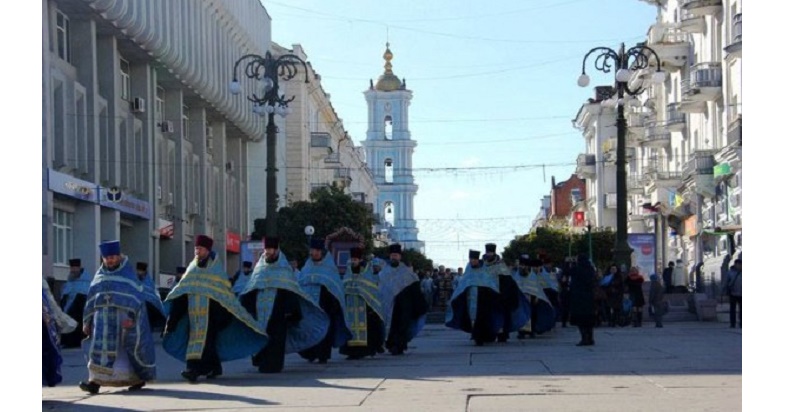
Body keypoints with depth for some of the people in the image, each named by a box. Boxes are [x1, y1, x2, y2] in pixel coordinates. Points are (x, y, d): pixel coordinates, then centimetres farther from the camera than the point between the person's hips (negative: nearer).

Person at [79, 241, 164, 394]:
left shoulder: (129, 275, -2)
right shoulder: (99, 276, 11)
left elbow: (136, 298, -10)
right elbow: (91, 300, 15)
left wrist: (131, 317, -23)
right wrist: (87, 322, 10)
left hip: (126, 318, -3)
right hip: (104, 319, 3)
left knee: (133, 347, 4)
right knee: (100, 347, -11)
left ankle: (140, 378, 23)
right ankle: (96, 381, -19)